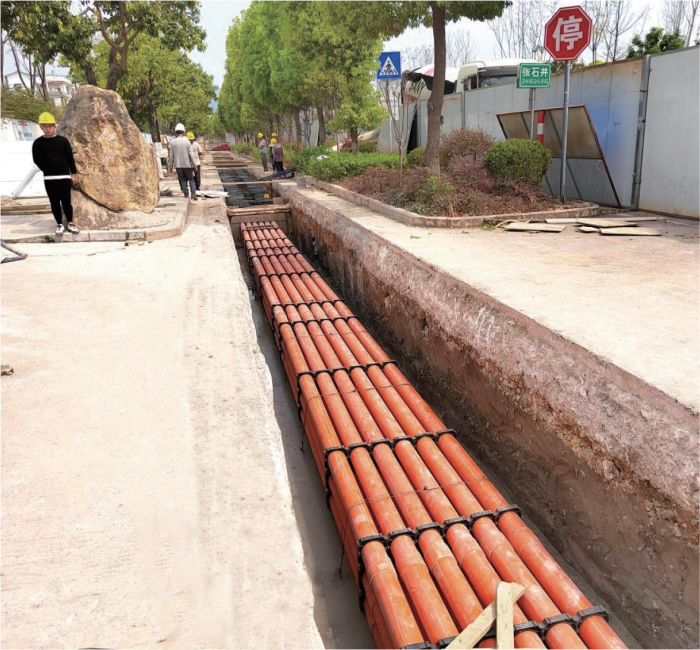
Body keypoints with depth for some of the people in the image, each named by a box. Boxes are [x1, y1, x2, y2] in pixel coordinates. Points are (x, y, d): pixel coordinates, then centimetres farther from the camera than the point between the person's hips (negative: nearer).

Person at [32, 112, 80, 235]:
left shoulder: (63, 140, 3)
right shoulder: (38, 143, 1)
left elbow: (70, 158, 5)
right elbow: (37, 160, 6)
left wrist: (74, 173, 3)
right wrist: (47, 170, 0)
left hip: (65, 176, 0)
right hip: (49, 178, 0)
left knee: (66, 201, 3)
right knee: (54, 202, 4)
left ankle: (70, 223, 13)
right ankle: (59, 224, 12)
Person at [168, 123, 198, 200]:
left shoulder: (172, 142, -3)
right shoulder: (187, 141, -7)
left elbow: (171, 155, -1)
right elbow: (191, 154, -7)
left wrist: (170, 166, 7)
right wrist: (194, 164, 0)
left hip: (178, 165, 1)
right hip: (187, 164, -1)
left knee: (183, 180, 11)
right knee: (191, 179, 8)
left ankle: (186, 194, 8)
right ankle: (193, 193, -9)